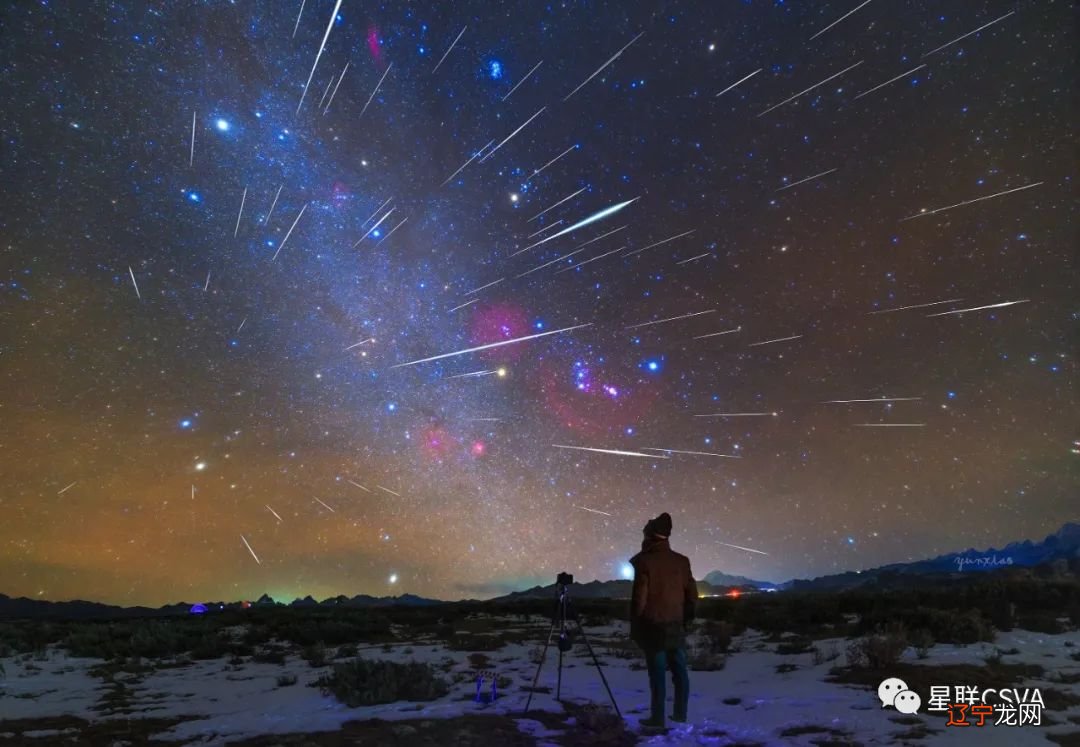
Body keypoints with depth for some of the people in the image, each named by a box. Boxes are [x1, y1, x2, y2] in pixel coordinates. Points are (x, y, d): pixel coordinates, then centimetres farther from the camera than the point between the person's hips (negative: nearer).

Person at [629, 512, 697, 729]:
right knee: (679, 671, 12)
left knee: (657, 673, 2)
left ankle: (658, 717, 7)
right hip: (676, 625, 5)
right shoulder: (681, 561, 2)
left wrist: (635, 627, -1)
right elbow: (692, 594, 6)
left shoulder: (645, 561, -12)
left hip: (653, 626, -4)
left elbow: (639, 597, -11)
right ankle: (680, 713, 20)